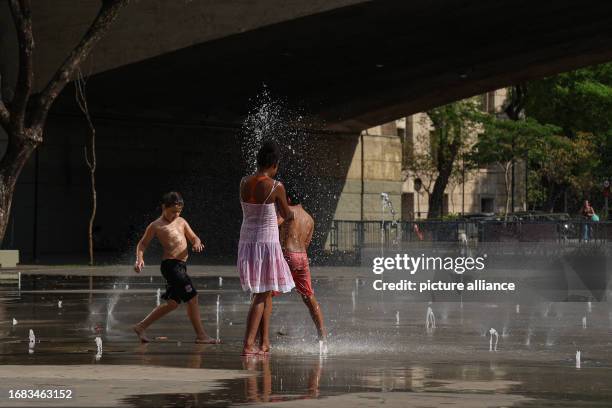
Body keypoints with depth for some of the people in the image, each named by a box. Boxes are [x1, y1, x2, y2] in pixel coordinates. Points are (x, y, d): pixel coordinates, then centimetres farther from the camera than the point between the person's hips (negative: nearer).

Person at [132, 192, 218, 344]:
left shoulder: (181, 221, 15)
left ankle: (141, 327, 22)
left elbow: (193, 237, 17)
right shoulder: (156, 226, -3)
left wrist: (197, 243, -6)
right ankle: (201, 335, 0)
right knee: (192, 298, -8)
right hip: (171, 264, -8)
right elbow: (143, 243, 4)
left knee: (172, 303, 13)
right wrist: (139, 259, -12)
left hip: (180, 266, 8)